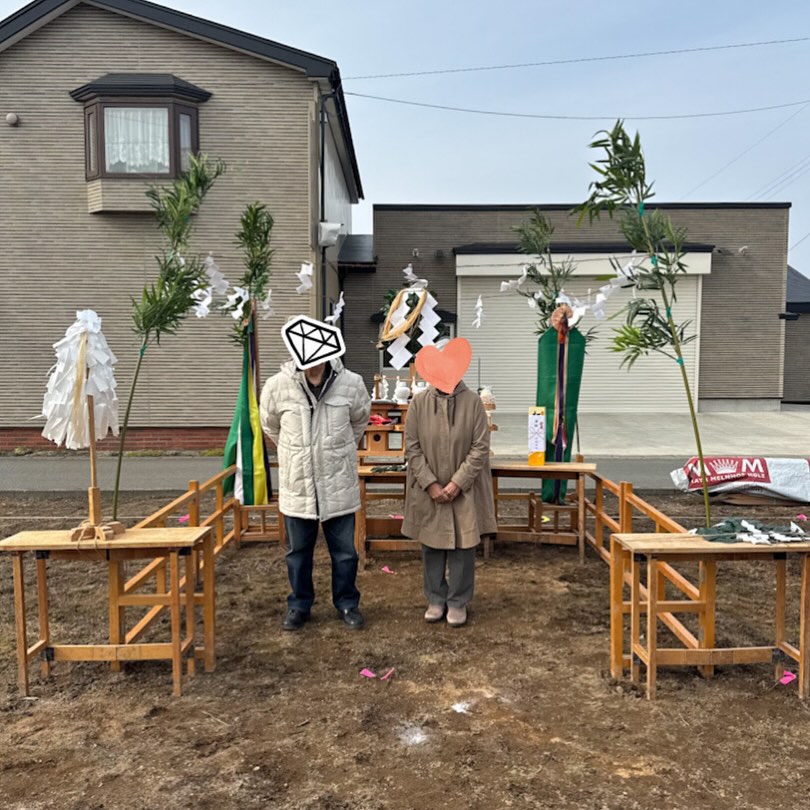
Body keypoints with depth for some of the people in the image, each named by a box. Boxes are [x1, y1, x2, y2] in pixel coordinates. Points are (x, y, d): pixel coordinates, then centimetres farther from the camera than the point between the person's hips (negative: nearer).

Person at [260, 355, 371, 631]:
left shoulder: (351, 383, -11)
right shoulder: (277, 386, -12)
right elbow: (271, 426, 9)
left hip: (338, 485, 0)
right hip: (296, 485, 0)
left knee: (344, 551, 12)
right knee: (298, 552, 15)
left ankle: (347, 603, 33)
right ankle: (299, 605, 35)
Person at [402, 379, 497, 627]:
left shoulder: (473, 402, -6)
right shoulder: (419, 402, -4)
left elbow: (480, 447, -7)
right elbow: (411, 447, -3)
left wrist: (457, 483, -14)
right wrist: (430, 484, -11)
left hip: (464, 490, -1)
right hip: (428, 491, 1)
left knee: (463, 546, 6)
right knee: (432, 545, 10)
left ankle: (458, 601, 21)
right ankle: (436, 599, 26)